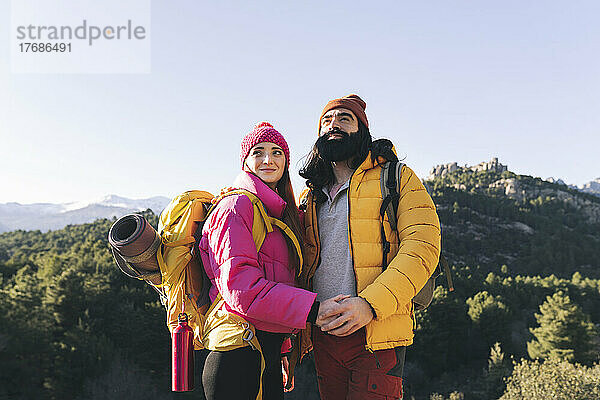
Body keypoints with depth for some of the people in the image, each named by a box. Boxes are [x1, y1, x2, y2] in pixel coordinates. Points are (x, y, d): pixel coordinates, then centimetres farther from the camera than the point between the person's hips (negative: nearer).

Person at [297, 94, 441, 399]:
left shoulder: (397, 179, 2)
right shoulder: (311, 197, 18)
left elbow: (421, 246, -11)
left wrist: (370, 304, -23)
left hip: (375, 337, -4)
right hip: (323, 336, 5)